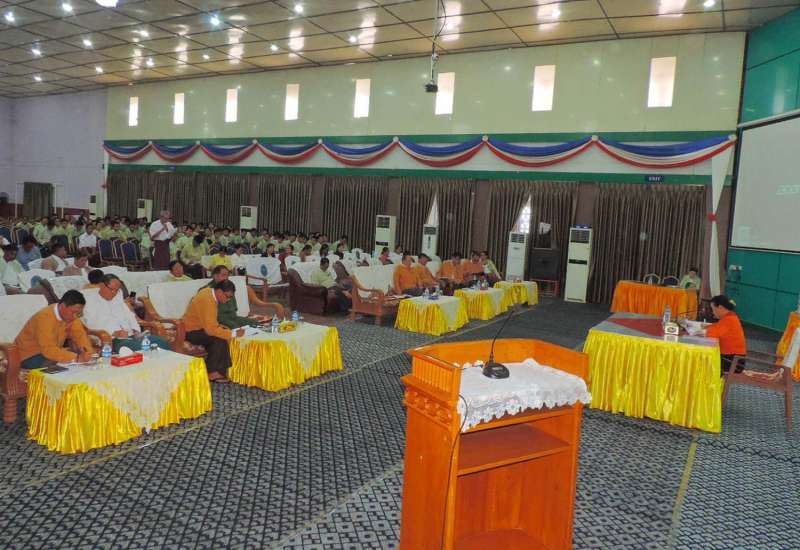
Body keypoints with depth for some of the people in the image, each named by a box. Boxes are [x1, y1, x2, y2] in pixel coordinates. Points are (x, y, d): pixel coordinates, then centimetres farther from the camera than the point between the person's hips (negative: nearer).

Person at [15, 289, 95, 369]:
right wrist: (76, 358, -47)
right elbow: (48, 350, -37)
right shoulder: (45, 317, -30)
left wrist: (88, 352, -30)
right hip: (27, 356, -7)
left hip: (52, 352, 7)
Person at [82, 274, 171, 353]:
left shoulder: (118, 298, 24)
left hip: (131, 335, 6)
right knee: (139, 347, -37)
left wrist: (136, 330, 4)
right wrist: (114, 333, -20)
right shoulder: (90, 298, 4)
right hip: (112, 340, -6)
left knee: (163, 343, -17)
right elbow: (91, 322, -10)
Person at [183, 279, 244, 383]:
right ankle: (211, 373, -10)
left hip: (198, 327, 10)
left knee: (222, 334, -2)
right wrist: (234, 334, -28)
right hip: (191, 332, -10)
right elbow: (211, 329, -32)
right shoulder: (208, 301, -28)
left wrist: (219, 326, 0)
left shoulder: (209, 292, 1)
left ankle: (220, 370, -1)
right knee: (219, 339, -23)